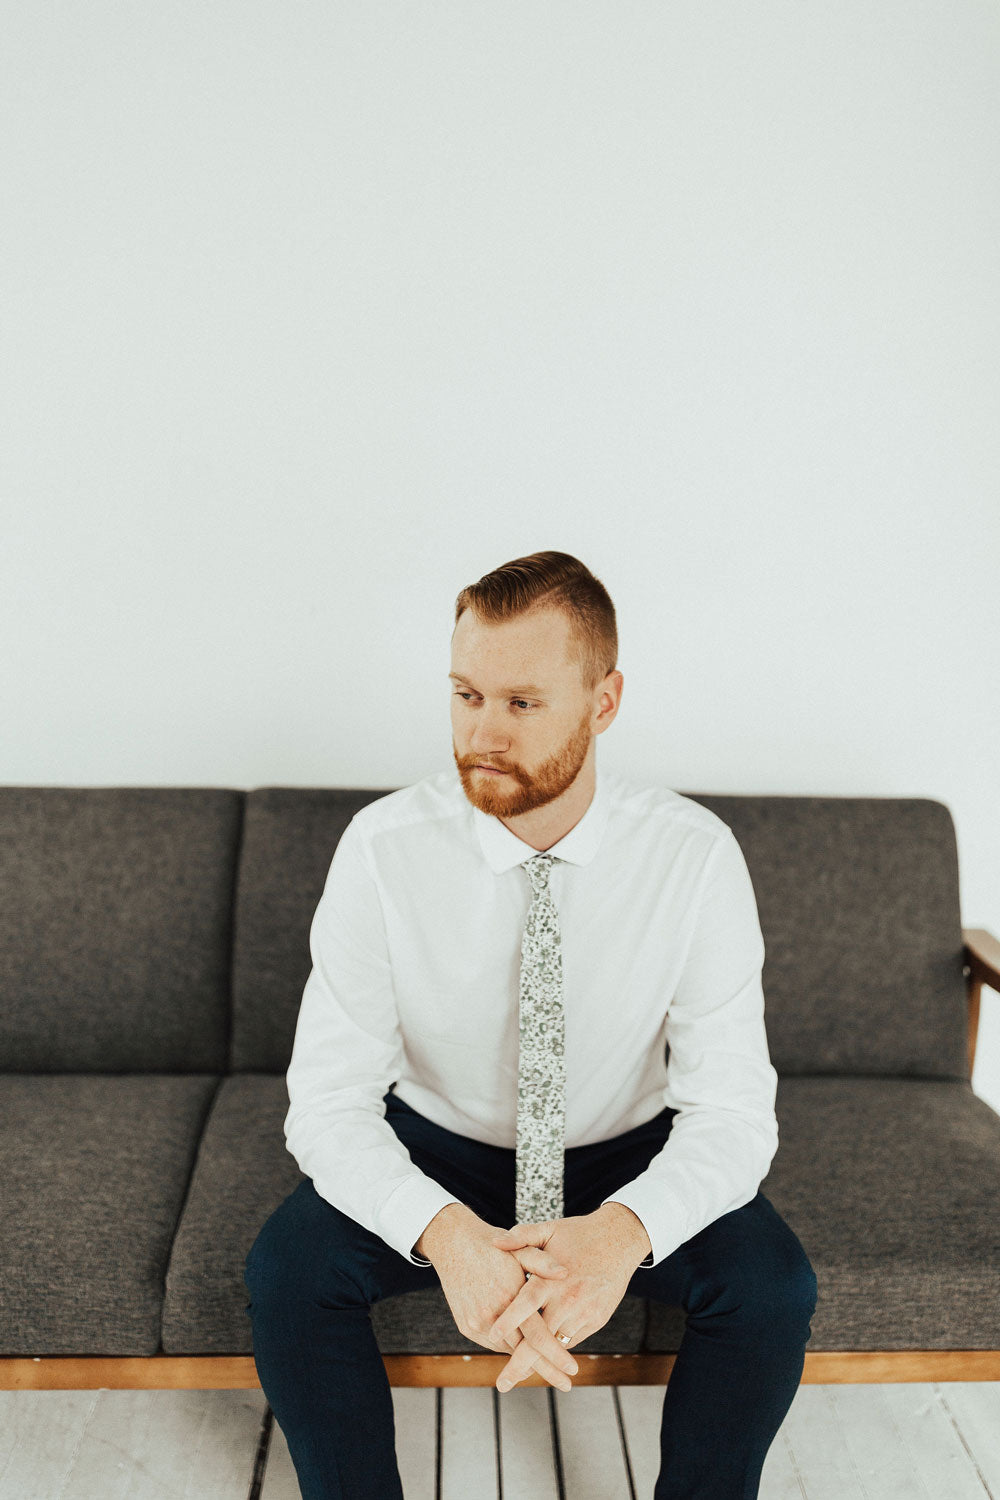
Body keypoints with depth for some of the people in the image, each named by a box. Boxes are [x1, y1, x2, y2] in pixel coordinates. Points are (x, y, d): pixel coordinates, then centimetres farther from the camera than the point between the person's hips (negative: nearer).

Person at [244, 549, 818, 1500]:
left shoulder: (695, 856, -19)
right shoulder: (383, 848, -20)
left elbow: (732, 1107, -19)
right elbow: (327, 1100, -21)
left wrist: (624, 1230, -40)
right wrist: (445, 1233, -40)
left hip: (627, 1159, 1)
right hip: (434, 1151, 0)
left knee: (772, 1285, -24)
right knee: (286, 1269, -25)